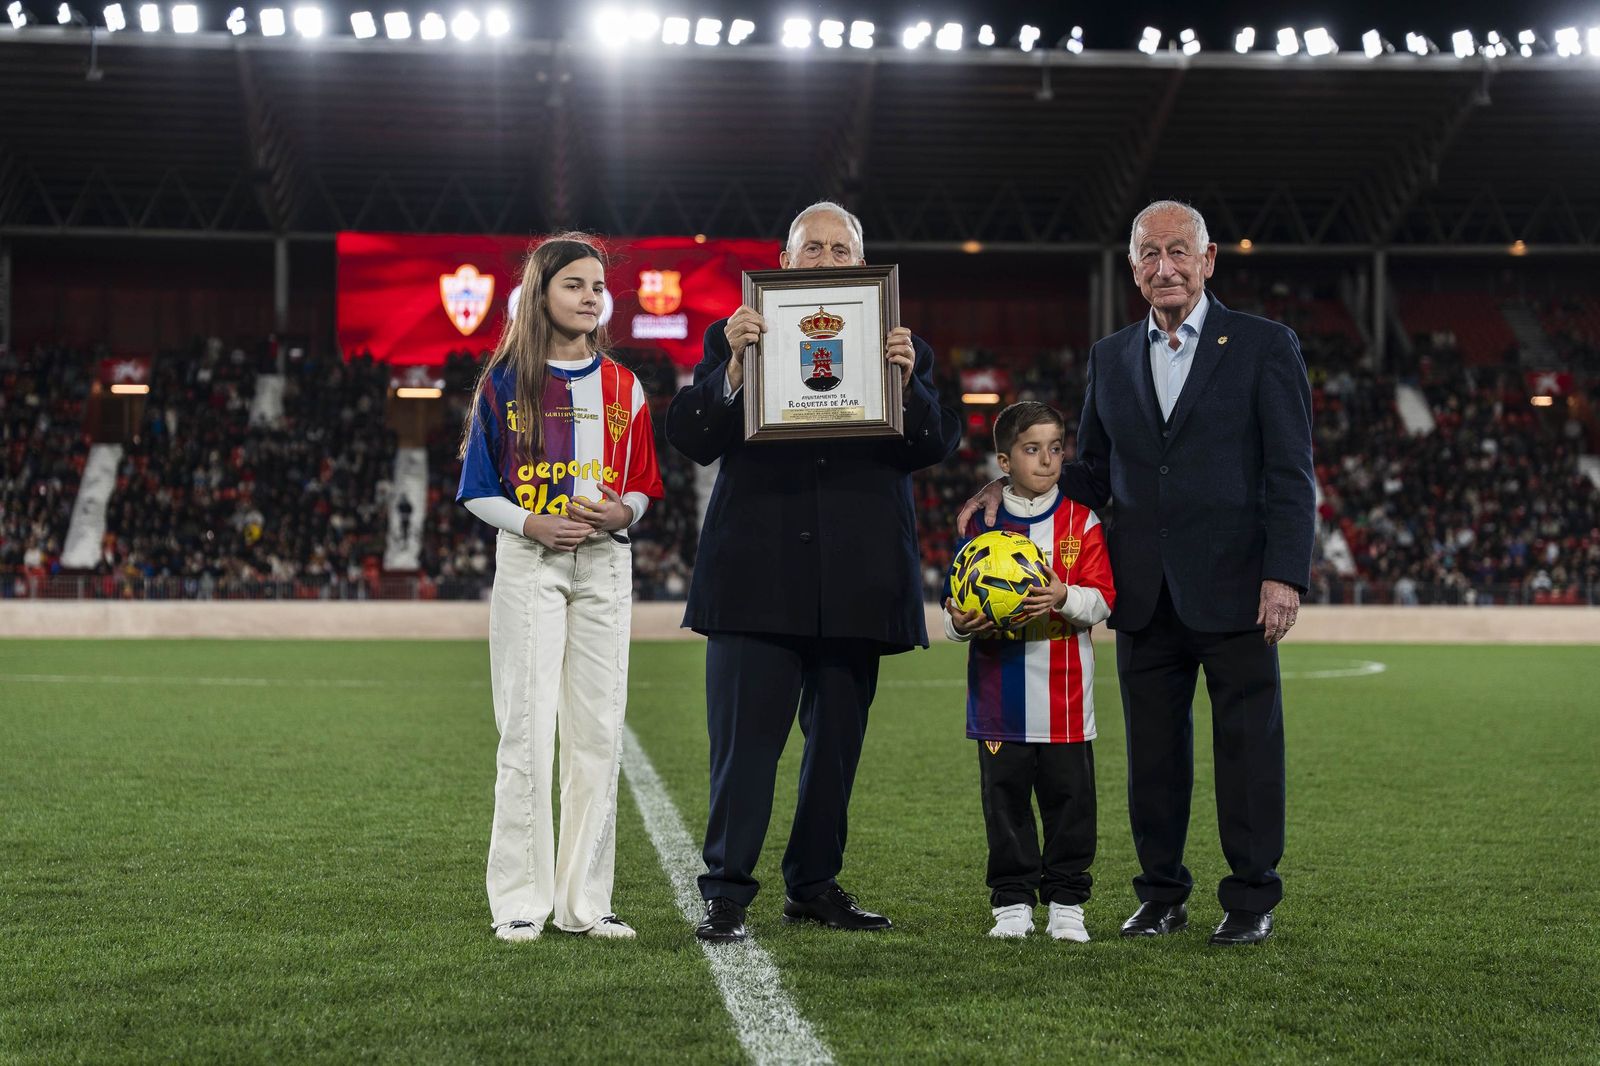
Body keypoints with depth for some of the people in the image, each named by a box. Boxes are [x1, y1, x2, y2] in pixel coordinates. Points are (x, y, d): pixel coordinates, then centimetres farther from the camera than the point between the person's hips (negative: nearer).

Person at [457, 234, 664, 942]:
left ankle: (585, 899, 9)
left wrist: (622, 513, -10)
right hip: (528, 565, -3)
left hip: (604, 566, 3)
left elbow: (641, 487, 13)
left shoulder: (621, 387, 10)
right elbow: (477, 491, 3)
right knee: (526, 731, -6)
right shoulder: (504, 383, 2)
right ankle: (520, 901, 0)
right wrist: (532, 523, -14)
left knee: (597, 731, 2)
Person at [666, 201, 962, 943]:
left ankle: (815, 884, 23)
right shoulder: (736, 339, 7)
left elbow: (938, 445, 0)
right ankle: (726, 894, 0)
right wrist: (733, 368, -18)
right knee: (745, 740, -5)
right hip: (759, 575, -3)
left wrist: (908, 382, -17)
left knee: (837, 741, 11)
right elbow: (691, 438, -3)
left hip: (853, 583, 3)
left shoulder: (900, 348, 12)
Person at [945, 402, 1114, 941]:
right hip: (998, 692, 1)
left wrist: (1065, 597, -21)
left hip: (1064, 693, -1)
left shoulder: (1081, 522, 4)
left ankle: (1066, 902, 13)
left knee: (1068, 796, 3)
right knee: (1005, 799, 4)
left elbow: (1102, 598, -2)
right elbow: (959, 602, 9)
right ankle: (1012, 903, 13)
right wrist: (959, 623, -13)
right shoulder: (983, 523, 6)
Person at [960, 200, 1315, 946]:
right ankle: (1161, 895, 21)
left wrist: (1285, 574, -14)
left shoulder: (1265, 346, 0)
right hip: (1145, 597, 4)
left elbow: (1291, 473, -5)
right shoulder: (1110, 359, 13)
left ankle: (1251, 900, 12)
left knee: (1247, 745, 1)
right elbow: (1092, 474, 16)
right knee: (1153, 751, 10)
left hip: (1232, 589, -4)